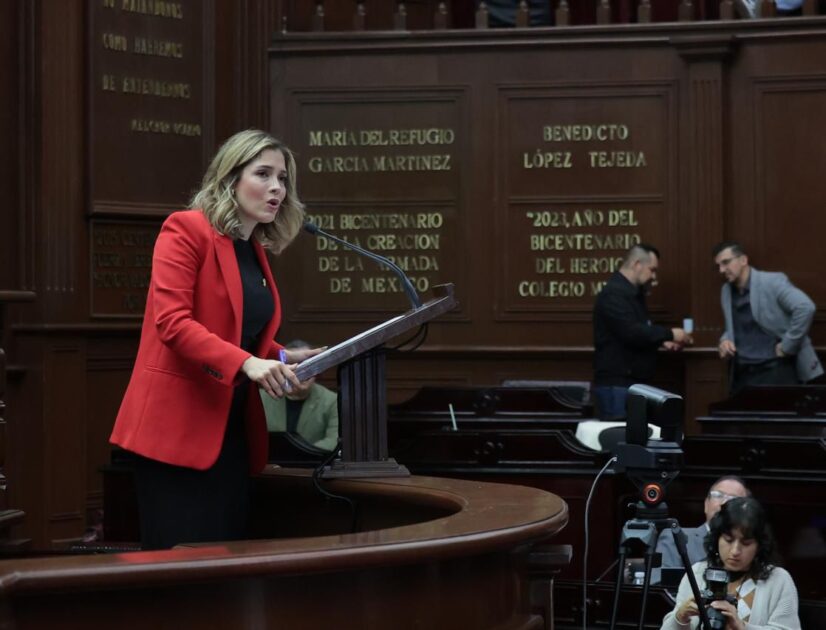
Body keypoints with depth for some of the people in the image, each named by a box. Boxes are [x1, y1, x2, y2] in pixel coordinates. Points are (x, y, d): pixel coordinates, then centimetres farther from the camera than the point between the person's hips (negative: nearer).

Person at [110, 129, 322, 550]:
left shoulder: (255, 251, 16)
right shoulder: (186, 229, -8)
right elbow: (172, 321, -19)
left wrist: (282, 358, 2)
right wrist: (247, 364, -29)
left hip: (233, 429, 8)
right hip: (177, 428, -8)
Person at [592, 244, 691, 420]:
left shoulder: (633, 293, 18)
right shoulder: (614, 294, -16)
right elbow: (631, 332, -26)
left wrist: (662, 341, 9)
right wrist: (669, 334, -18)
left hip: (634, 382, 10)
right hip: (617, 384, -10)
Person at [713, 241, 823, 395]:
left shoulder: (772, 282, -11)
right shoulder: (726, 291, 13)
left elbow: (805, 308, -24)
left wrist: (787, 346, -18)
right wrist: (725, 340, 3)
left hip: (775, 371, -7)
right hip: (742, 374, 7)